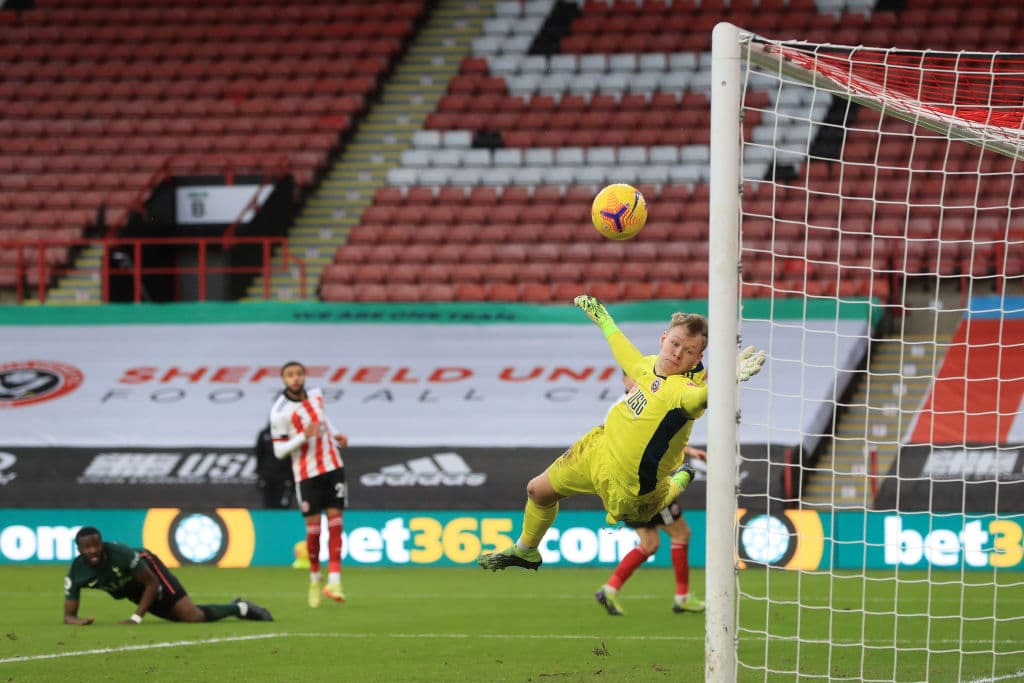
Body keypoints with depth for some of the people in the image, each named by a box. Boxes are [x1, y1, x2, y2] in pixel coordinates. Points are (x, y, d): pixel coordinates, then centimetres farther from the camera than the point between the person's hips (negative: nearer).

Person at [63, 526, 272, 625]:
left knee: (192, 615, -18)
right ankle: (237, 608, 30)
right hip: (131, 591, 5)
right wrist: (76, 621, -47)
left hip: (148, 568, -5)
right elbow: (68, 615, -22)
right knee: (185, 617, 8)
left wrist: (136, 618, -32)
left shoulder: (120, 554, -38)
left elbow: (152, 584, -25)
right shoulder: (77, 573, -28)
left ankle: (241, 608, 8)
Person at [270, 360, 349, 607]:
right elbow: (279, 451, -13)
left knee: (335, 521, -4)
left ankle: (334, 581, -8)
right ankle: (315, 578, 20)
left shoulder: (315, 394, 1)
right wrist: (303, 436, -26)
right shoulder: (280, 412, -15)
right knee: (313, 527, -3)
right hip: (307, 474, -4)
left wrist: (335, 435, 7)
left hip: (332, 466, 4)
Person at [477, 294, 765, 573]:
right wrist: (602, 318, 29)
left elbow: (701, 395, -62)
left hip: (630, 486, -8)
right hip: (601, 445, 8)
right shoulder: (649, 365, -11)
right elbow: (625, 353, 16)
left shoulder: (685, 389, -36)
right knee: (538, 490, 26)